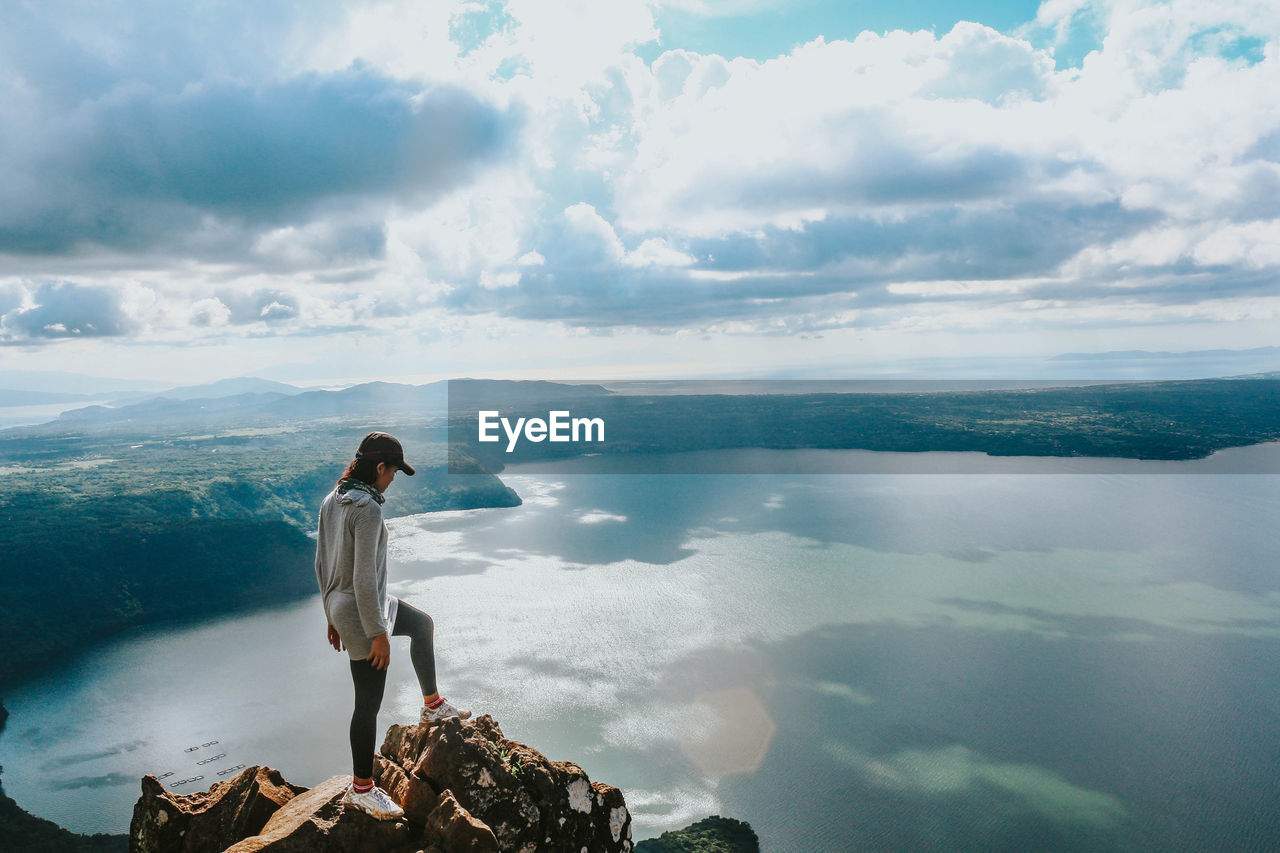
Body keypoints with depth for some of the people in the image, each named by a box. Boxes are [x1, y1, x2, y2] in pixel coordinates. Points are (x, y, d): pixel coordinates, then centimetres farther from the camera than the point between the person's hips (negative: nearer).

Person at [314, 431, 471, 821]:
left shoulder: (332, 501, 4)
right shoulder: (367, 508, -24)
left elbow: (321, 564, 11)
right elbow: (364, 577, -25)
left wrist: (333, 615, 20)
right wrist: (377, 633, -19)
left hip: (342, 607, 10)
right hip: (363, 613, -10)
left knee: (423, 624, 28)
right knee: (368, 704, 5)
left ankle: (433, 704, 41)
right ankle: (361, 789, 21)